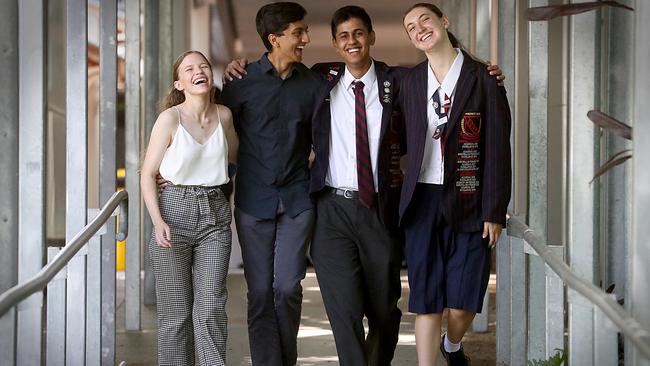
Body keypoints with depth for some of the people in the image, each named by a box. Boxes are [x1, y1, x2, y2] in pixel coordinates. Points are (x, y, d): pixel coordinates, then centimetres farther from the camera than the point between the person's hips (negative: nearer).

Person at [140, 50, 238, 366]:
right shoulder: (170, 118, -7)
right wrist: (158, 222, -16)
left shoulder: (223, 115, 5)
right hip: (175, 211, -3)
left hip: (215, 213, 3)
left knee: (211, 308, -3)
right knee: (175, 313, 2)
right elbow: (148, 175, -4)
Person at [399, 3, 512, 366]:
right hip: (423, 201, 3)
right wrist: (405, 201, 4)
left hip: (468, 203, -2)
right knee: (426, 302, 1)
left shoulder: (483, 78, -2)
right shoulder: (411, 81, 10)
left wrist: (495, 212, -8)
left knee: (463, 305, 0)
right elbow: (408, 143, 12)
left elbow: (498, 149, -4)